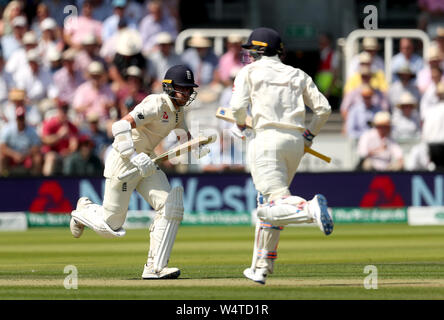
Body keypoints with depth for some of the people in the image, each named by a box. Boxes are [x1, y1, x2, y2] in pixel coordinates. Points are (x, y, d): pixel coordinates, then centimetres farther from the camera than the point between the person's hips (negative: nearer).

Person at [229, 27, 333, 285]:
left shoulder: (249, 72, 7)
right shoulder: (298, 75, 17)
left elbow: (238, 107, -5)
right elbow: (324, 108, 9)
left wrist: (241, 127, 15)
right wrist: (309, 135, 22)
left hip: (267, 139, -6)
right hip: (296, 143, 6)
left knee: (274, 206, -14)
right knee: (267, 204, 19)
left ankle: (311, 208, -45)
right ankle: (261, 269, 21)